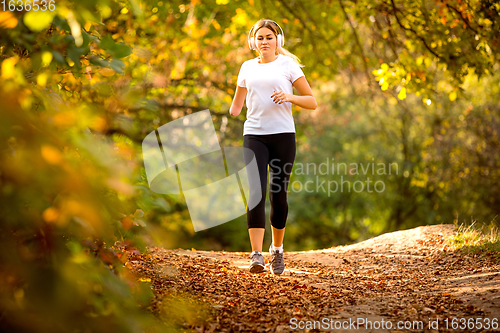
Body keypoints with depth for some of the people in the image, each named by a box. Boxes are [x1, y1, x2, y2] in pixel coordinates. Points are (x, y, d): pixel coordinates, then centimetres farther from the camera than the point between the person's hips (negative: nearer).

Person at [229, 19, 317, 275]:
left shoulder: (288, 65, 6)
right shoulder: (247, 67, 16)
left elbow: (312, 102, 4)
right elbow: (236, 105, 23)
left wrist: (290, 97, -14)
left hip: (282, 134, -1)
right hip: (254, 135, 2)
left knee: (278, 195, 1)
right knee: (255, 193, -13)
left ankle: (277, 249, 22)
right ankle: (257, 255, -18)